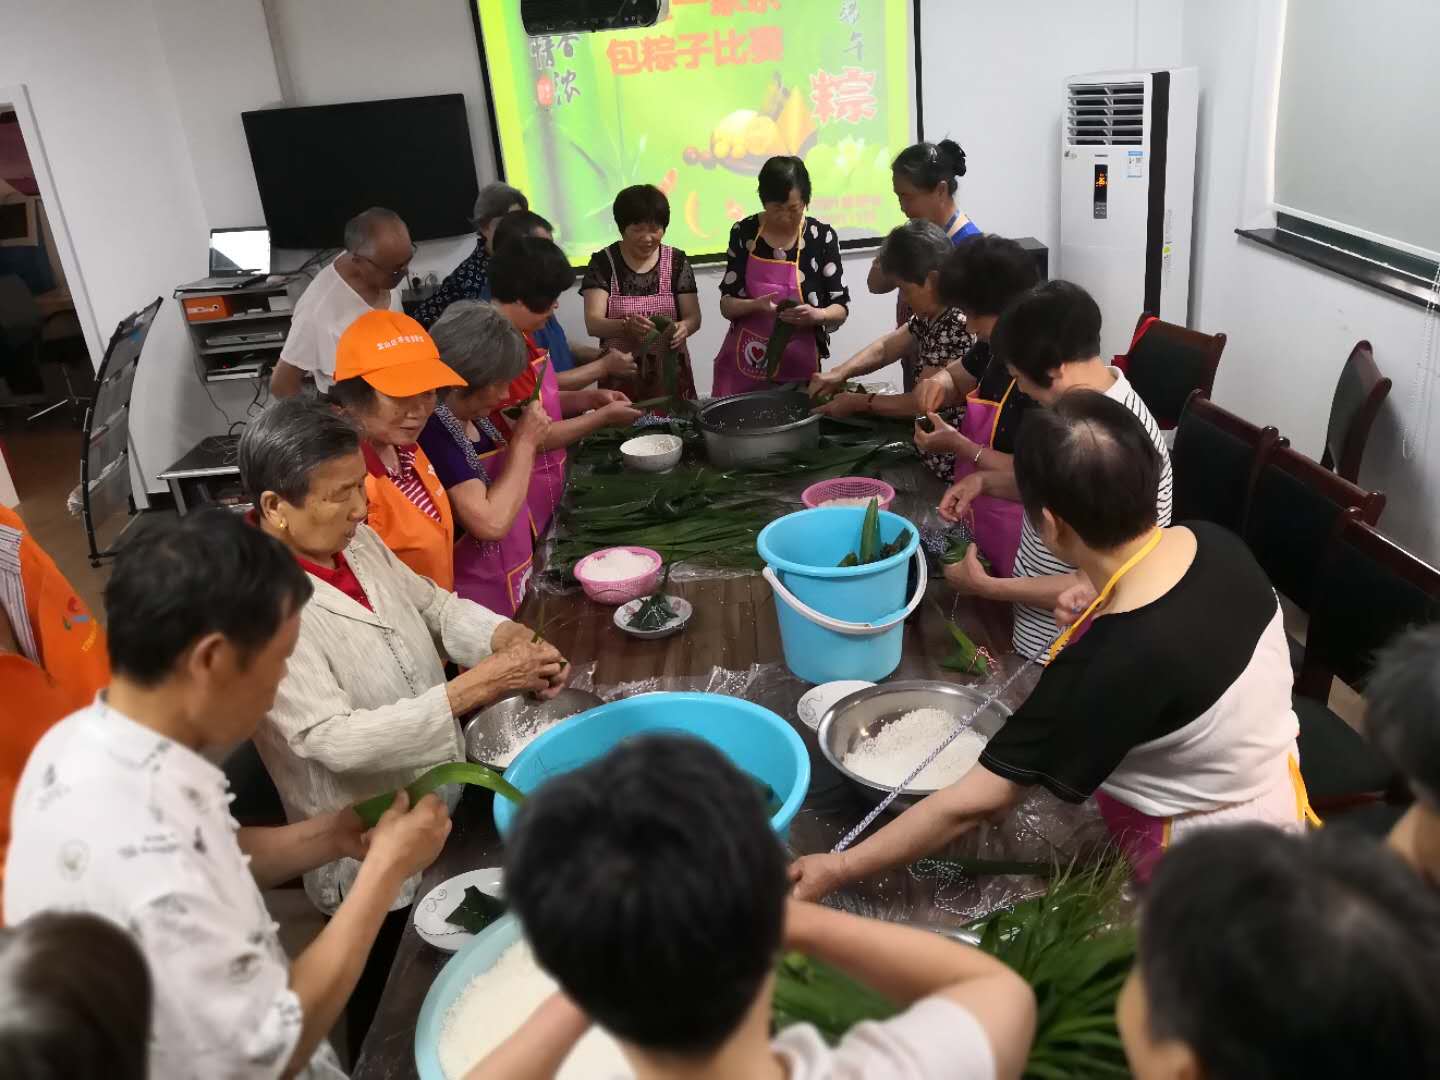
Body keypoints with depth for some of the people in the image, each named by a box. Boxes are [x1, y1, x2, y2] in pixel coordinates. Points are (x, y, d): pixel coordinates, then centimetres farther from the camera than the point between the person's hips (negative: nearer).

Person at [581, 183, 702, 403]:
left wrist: (683, 327, -22)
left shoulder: (676, 261, 3)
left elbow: (693, 316, 1)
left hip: (670, 374, 2)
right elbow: (593, 323, -11)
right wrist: (626, 325, -31)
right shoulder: (603, 263, -3)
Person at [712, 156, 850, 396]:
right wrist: (756, 305, -21)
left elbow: (841, 307, -2)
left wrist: (817, 315, -23)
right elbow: (726, 305, -1)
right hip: (742, 363, 1)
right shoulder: (744, 232, -1)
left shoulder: (822, 237, -5)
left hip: (797, 366, -1)